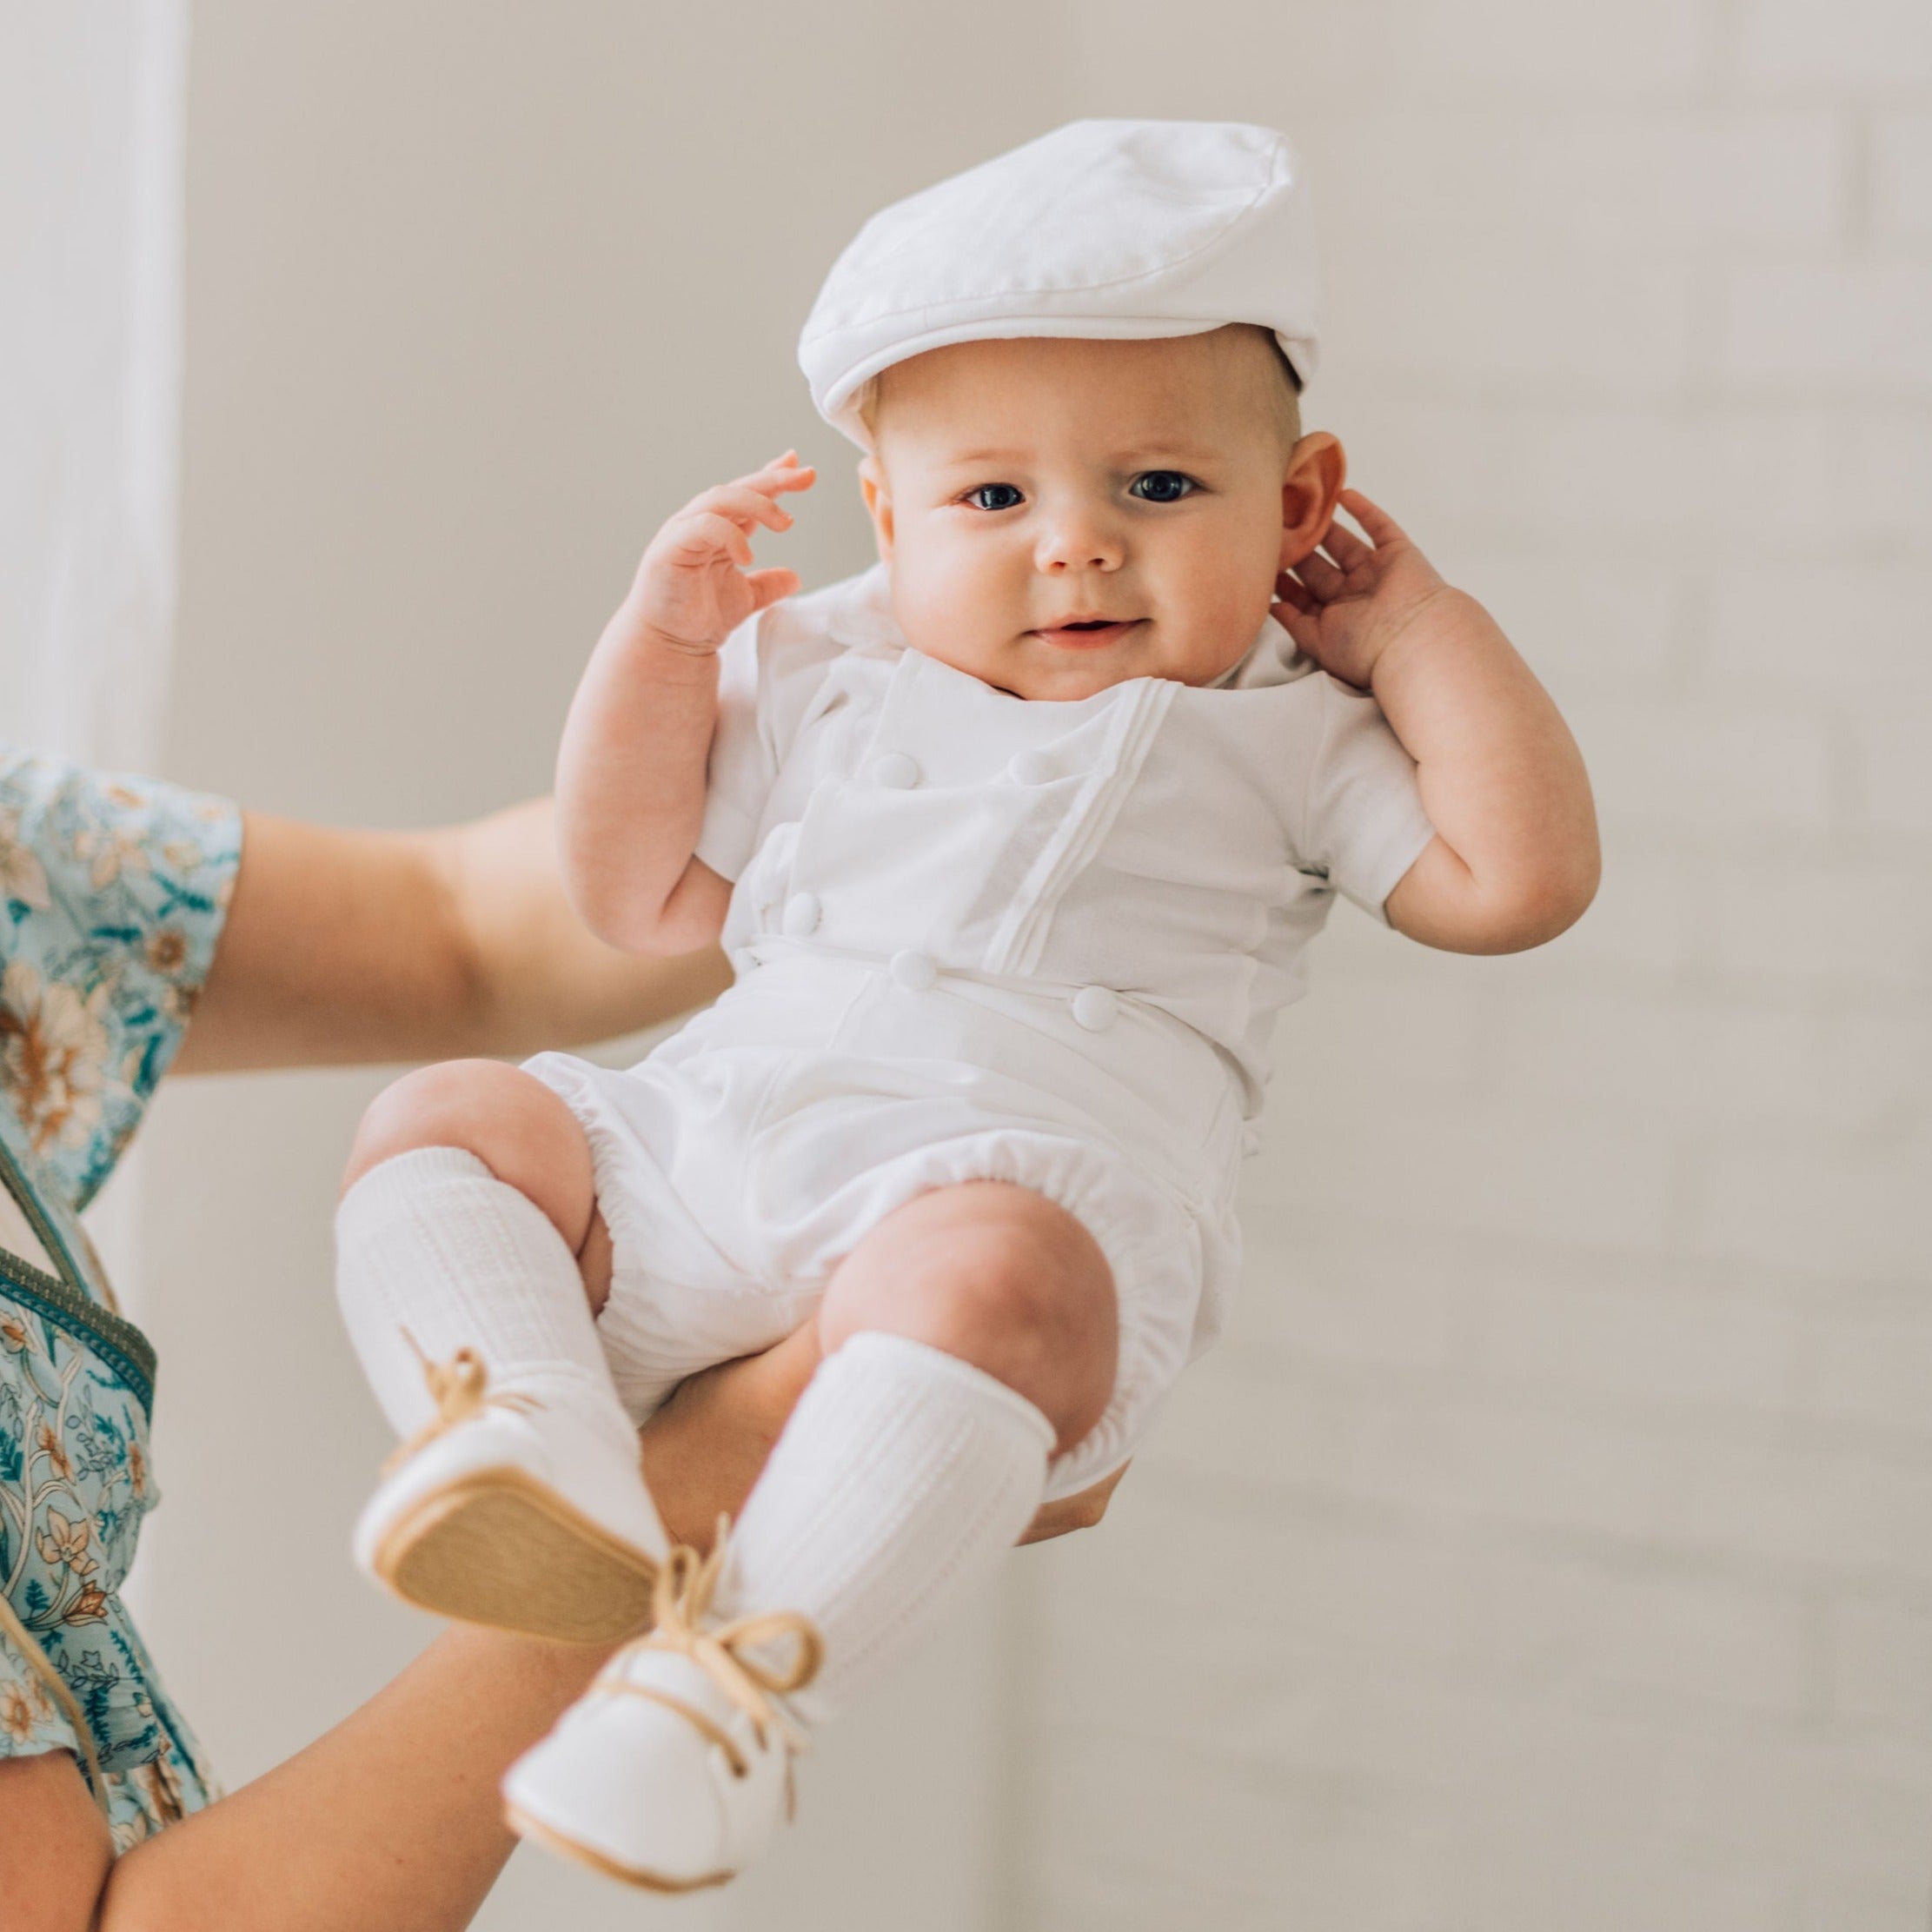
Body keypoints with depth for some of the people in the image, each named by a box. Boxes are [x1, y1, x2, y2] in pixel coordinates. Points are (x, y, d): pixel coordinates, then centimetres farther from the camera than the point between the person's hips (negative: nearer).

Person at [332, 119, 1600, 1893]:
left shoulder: (1285, 732, 15)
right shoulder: (816, 677, 24)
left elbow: (1515, 877, 2)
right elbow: (643, 903, 24)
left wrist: (1416, 627, 8)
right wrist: (660, 638, 15)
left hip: (1013, 1184, -5)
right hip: (705, 1138, 6)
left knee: (983, 1275, -39)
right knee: (443, 1121, -9)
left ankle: (744, 1675, -43)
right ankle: (547, 1445, -32)